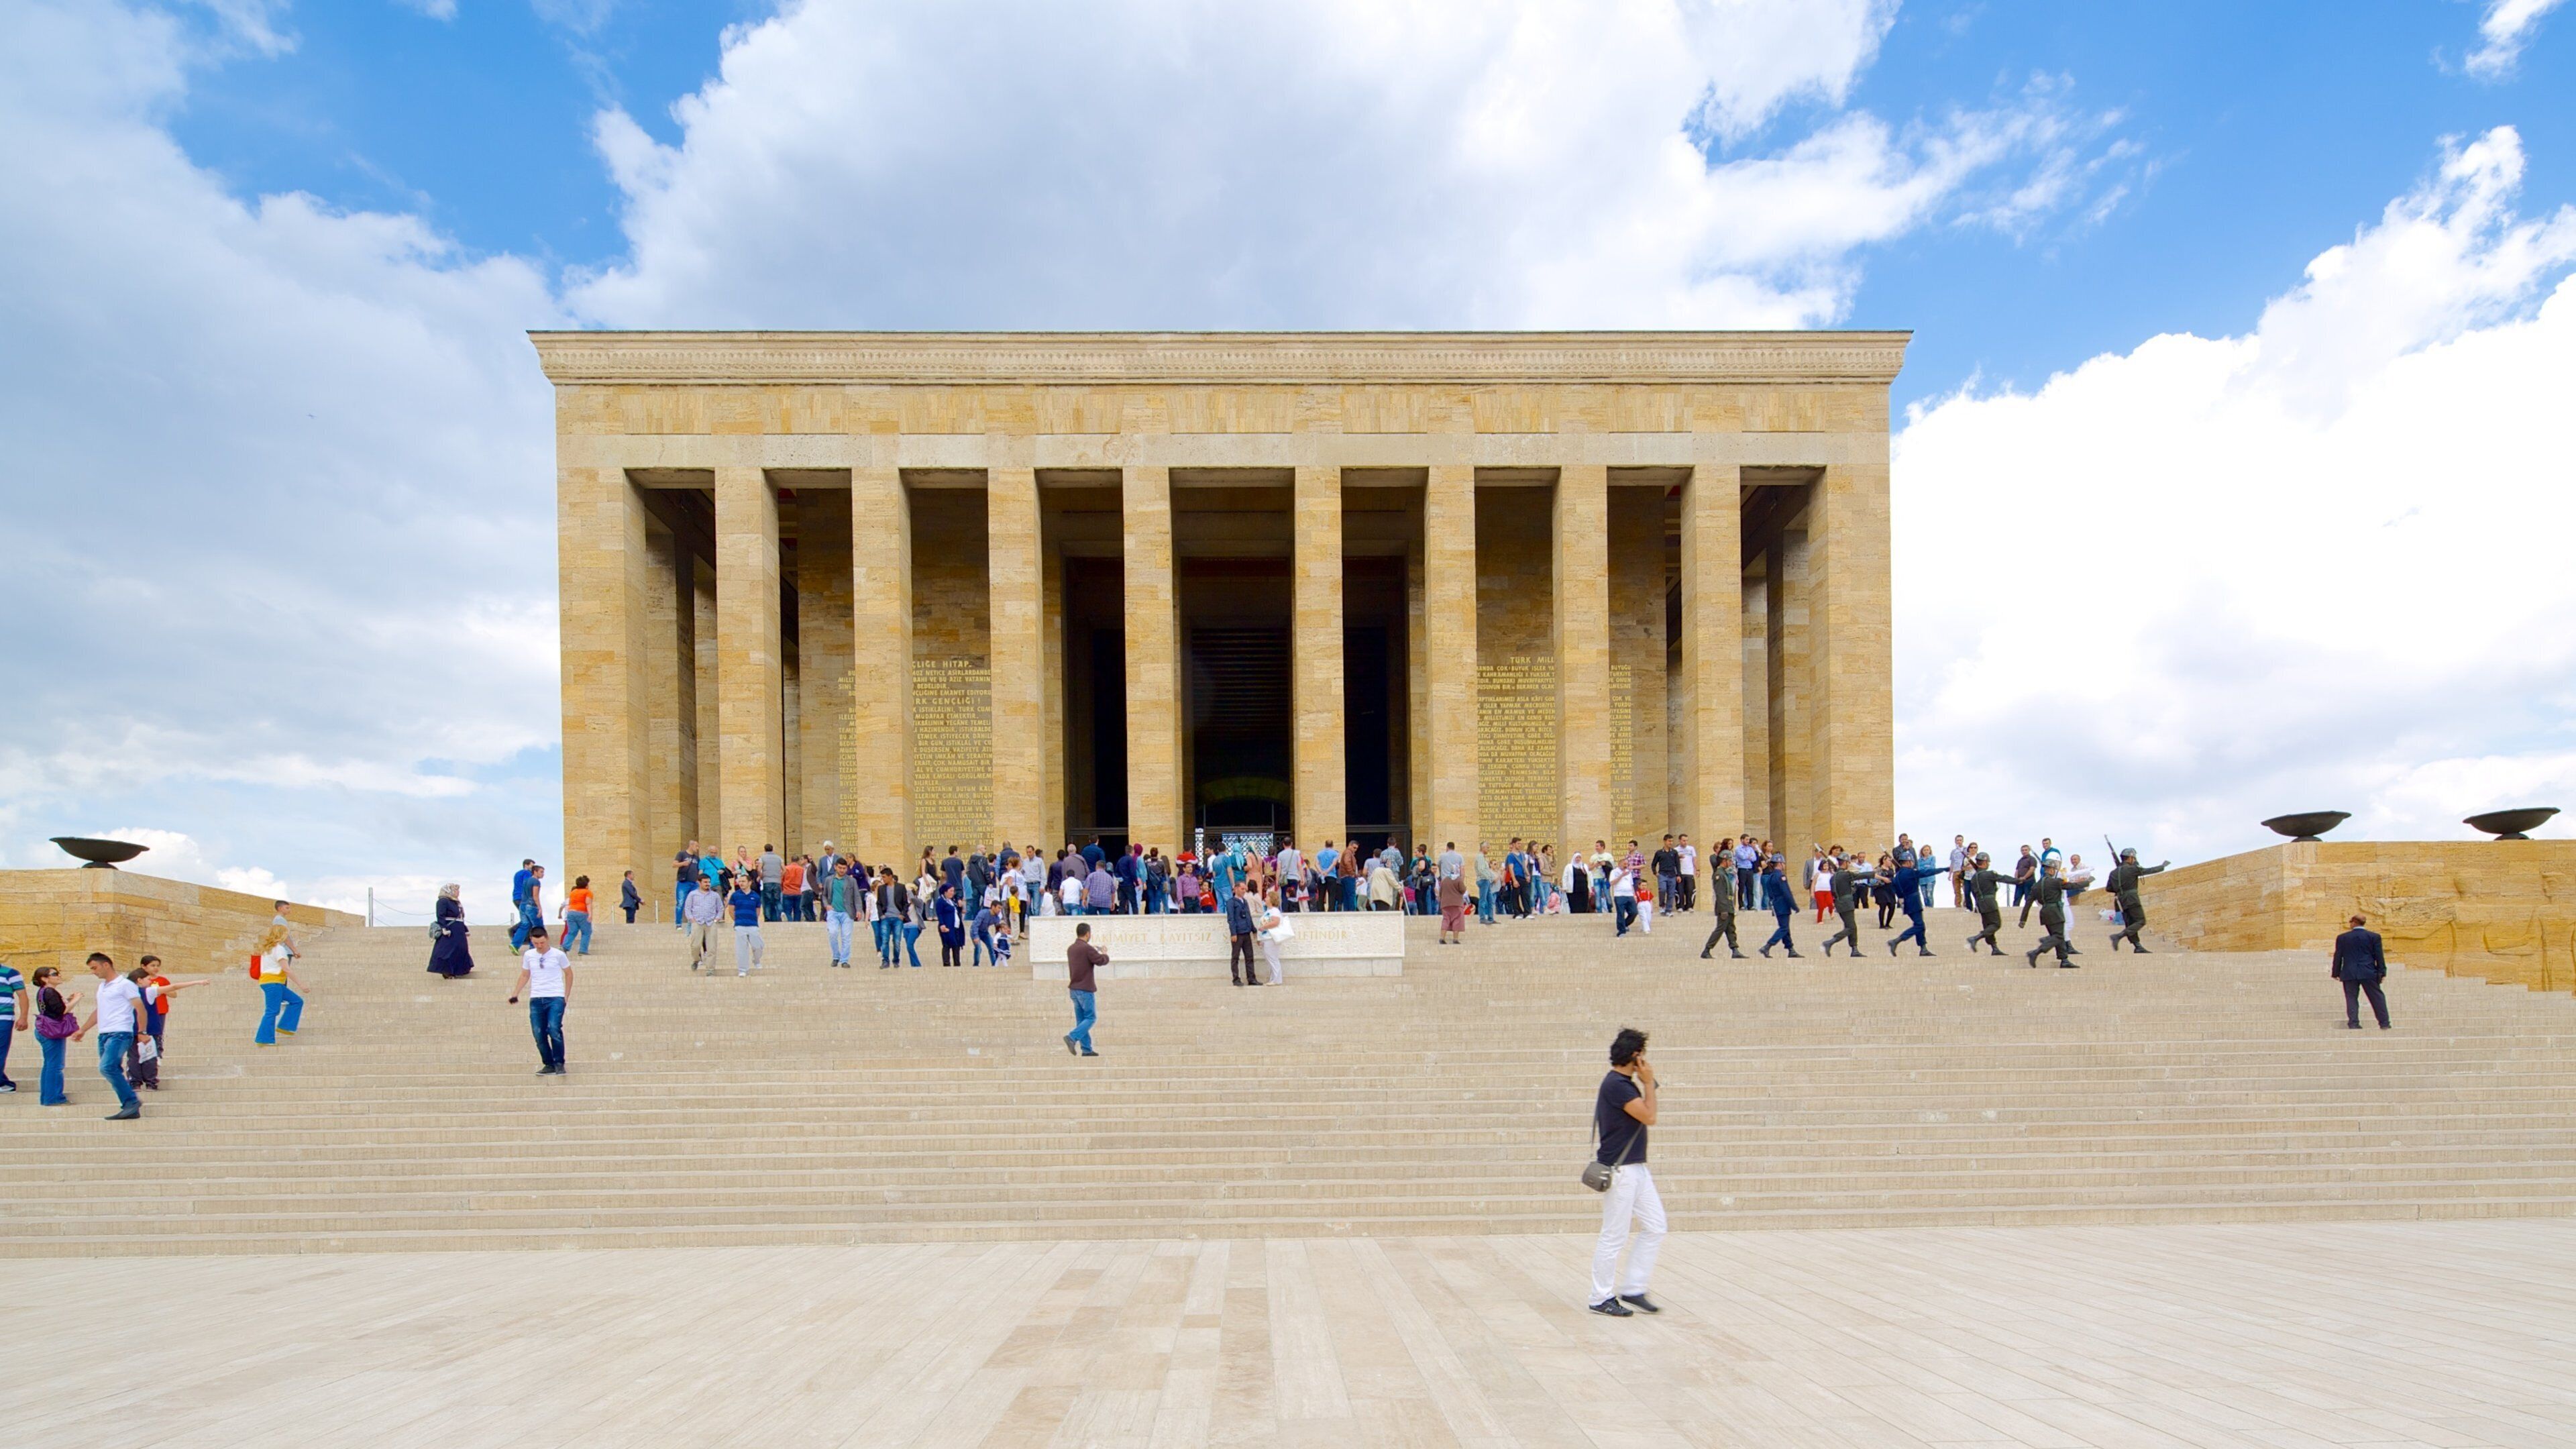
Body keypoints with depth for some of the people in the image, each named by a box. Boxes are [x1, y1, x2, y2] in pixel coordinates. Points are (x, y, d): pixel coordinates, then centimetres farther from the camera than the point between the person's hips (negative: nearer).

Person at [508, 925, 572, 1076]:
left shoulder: (558, 955, -1)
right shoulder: (528, 955, 8)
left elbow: (568, 974, 11)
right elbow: (525, 976, 21)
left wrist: (566, 994, 9)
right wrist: (515, 994, 16)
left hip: (555, 998, -4)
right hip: (536, 999, 4)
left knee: (554, 1029, -19)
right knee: (538, 1034, 0)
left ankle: (559, 1063, -7)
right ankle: (549, 1064, 14)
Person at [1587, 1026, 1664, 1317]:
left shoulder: (1624, 1083, 12)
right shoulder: (1616, 1085, -19)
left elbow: (1645, 1117, 19)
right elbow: (1649, 1117, -17)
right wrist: (1649, 1082, -11)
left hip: (1636, 1169, 10)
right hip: (1619, 1172, -10)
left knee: (1654, 1227, 10)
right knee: (1614, 1237, -2)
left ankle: (1632, 1290, 17)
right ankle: (1601, 1298, 9)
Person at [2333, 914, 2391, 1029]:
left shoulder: (2342, 938, 3)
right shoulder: (2374, 936, 1)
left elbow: (2338, 957, 6)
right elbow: (2379, 956, 1)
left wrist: (2336, 973, 13)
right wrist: (2382, 972, 5)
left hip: (2349, 974, 0)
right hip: (2369, 973, 0)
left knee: (2351, 998, 3)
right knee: (2377, 998, 7)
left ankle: (2353, 1023, -4)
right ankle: (2384, 1023, 6)